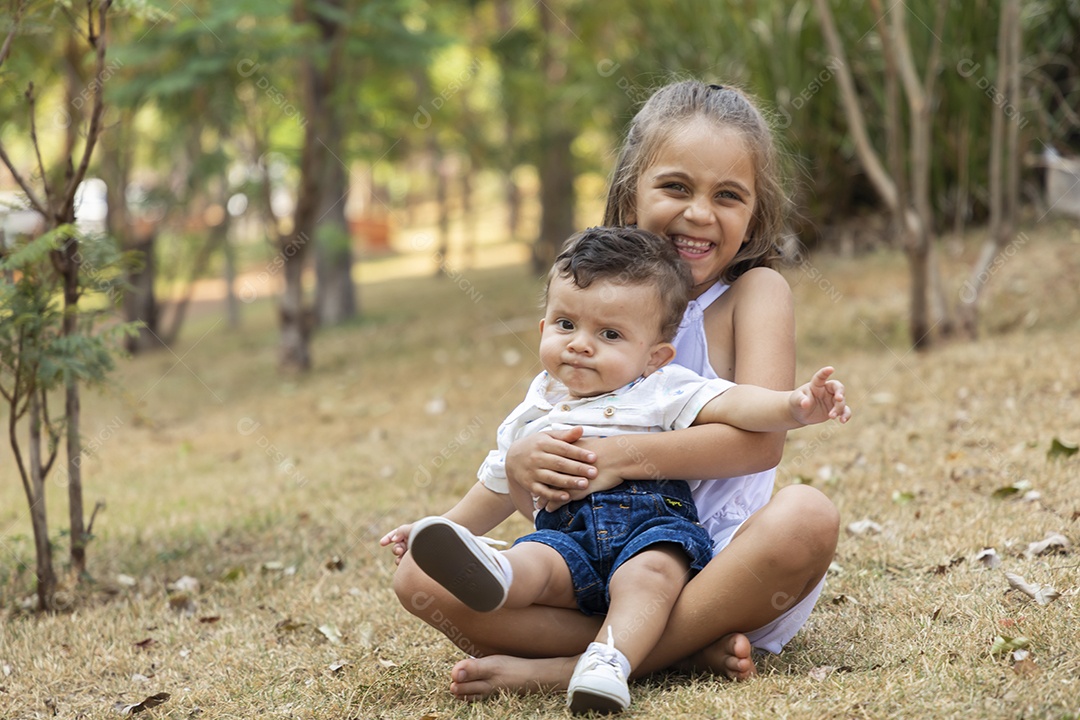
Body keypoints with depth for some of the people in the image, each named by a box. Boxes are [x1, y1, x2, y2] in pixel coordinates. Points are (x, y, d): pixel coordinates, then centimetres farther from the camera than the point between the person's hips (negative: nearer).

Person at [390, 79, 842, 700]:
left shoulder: (756, 291, 0)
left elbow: (761, 437, -17)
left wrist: (625, 456, -28)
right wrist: (525, 468, -18)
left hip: (719, 568, -3)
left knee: (806, 516, -35)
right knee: (422, 578, -16)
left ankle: (570, 668, -27)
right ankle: (688, 649, -23)